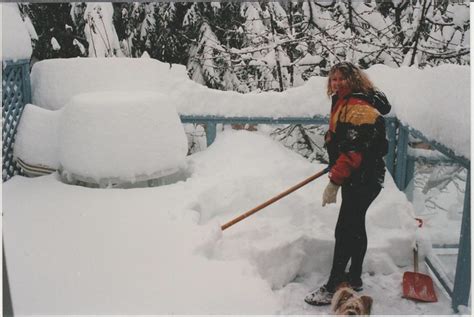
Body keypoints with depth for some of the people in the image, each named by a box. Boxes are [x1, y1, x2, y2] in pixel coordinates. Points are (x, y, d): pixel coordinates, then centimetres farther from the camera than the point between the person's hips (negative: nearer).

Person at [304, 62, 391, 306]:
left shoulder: (358, 107, -21)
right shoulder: (343, 104, 13)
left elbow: (354, 150, -27)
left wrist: (335, 181, -26)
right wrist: (336, 168, 29)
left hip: (363, 180, -10)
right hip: (355, 178, 10)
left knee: (345, 231, -6)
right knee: (355, 226, 18)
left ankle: (333, 288, 2)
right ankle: (354, 278, 32)